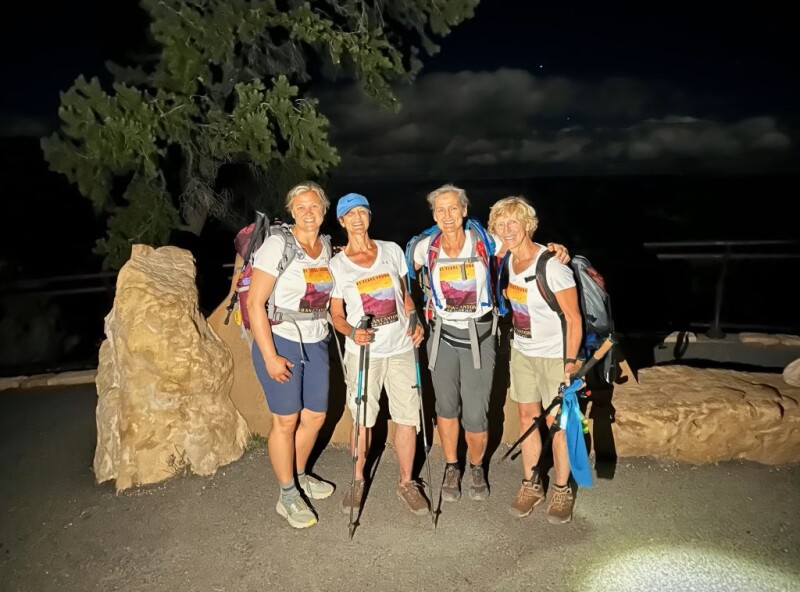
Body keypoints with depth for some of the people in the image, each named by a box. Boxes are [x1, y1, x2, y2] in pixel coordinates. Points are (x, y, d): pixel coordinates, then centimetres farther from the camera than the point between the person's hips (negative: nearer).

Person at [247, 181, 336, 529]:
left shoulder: (326, 247, 6)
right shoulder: (277, 245, -13)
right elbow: (255, 303, -16)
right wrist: (270, 357, -18)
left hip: (316, 344, 6)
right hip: (280, 342, -6)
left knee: (316, 415, 14)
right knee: (286, 419, 3)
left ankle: (299, 476, 39)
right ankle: (288, 497, 21)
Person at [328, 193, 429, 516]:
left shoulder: (392, 251, 4)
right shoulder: (336, 265, -2)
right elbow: (336, 315, 2)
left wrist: (414, 321, -2)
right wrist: (351, 332, -18)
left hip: (401, 348, 2)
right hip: (363, 352, -2)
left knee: (408, 417, 5)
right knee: (363, 420, 8)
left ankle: (406, 483, 23)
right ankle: (358, 480, 30)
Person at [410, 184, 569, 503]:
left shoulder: (483, 241, -8)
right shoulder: (426, 248, -4)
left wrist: (555, 250, -14)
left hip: (479, 337, -2)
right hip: (442, 336, 2)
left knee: (475, 417, 0)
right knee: (446, 407, 14)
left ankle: (477, 467, 30)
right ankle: (451, 467, 37)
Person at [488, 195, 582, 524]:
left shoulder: (552, 265, -23)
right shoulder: (507, 260, -4)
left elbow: (574, 318, -17)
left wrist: (570, 362, -17)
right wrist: (515, 342, 11)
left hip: (555, 356, -6)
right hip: (522, 352, 6)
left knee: (557, 423, 5)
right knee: (527, 417, 14)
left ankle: (562, 491, 24)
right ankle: (531, 485, 30)